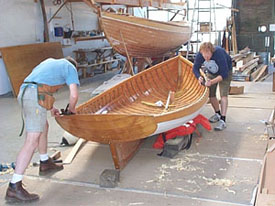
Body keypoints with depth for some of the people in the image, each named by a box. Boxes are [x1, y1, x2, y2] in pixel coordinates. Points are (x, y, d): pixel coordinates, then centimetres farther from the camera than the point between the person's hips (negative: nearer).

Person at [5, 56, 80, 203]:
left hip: (23, 93, 8)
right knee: (32, 142, -10)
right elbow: (74, 95, 2)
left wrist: (51, 108, 34)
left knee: (44, 127, 27)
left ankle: (45, 164, 41)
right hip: (36, 97, -8)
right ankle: (14, 188, -12)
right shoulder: (70, 67, 12)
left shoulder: (49, 61, 32)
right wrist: (71, 109, 22)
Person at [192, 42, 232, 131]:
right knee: (211, 94, 5)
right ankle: (218, 114, 28)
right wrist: (199, 77, -32)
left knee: (223, 94, -17)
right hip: (211, 72, 5)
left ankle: (223, 120, -22)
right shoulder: (199, 55, -27)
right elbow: (195, 68, -12)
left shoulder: (219, 54, -40)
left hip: (225, 71, -5)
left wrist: (212, 82, -47)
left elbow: (224, 74, -37)